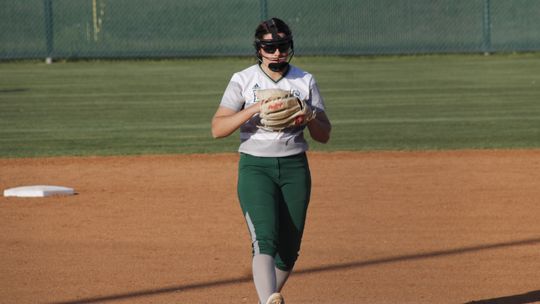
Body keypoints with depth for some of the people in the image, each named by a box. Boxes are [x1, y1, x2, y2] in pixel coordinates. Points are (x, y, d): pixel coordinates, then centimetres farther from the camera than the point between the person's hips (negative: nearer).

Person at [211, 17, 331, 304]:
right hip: (255, 167, -3)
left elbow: (324, 135, 7)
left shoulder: (305, 82, 8)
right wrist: (252, 110, -21)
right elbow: (217, 128, -8)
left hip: (295, 169, 3)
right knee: (265, 239, -23)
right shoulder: (243, 80, 1)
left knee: (289, 248, 5)